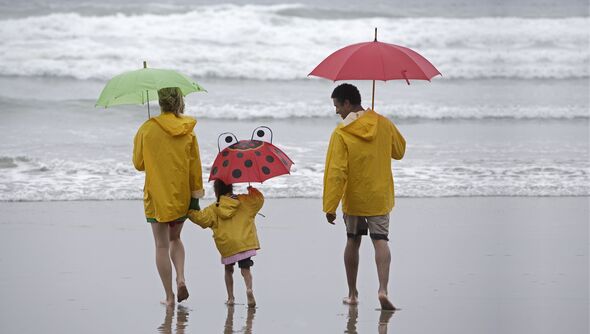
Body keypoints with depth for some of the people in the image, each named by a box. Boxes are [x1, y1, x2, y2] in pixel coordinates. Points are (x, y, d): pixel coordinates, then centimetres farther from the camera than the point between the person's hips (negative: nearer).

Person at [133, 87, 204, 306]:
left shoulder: (147, 129, -8)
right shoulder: (188, 131, -4)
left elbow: (138, 164, 1)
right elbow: (195, 167, 0)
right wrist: (196, 194, 8)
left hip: (156, 196, -2)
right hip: (181, 196, 2)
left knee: (162, 246, 5)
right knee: (175, 239, 23)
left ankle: (169, 296, 5)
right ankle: (181, 278, 0)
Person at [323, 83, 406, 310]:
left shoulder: (341, 133, -14)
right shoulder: (384, 124, -2)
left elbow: (336, 172, -18)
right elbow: (399, 151, 14)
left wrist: (330, 206, -16)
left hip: (353, 199, -2)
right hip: (380, 197, 2)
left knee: (353, 242, 14)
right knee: (380, 241, -1)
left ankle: (352, 293, 20)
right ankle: (383, 289, -22)